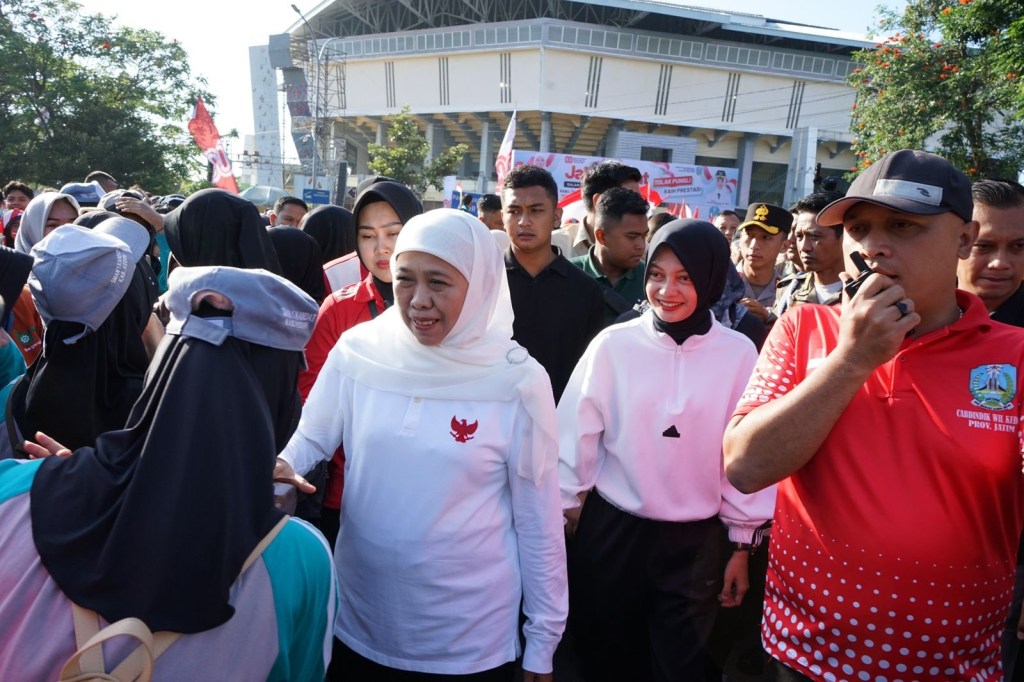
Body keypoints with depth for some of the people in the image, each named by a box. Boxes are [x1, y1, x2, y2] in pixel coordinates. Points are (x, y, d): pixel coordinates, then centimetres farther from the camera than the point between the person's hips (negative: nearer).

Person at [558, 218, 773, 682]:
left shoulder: (738, 354, -9)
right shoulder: (614, 344, -10)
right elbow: (576, 436, -4)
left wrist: (742, 544, 3)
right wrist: (561, 517, 1)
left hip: (695, 541, 0)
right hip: (611, 531, 0)